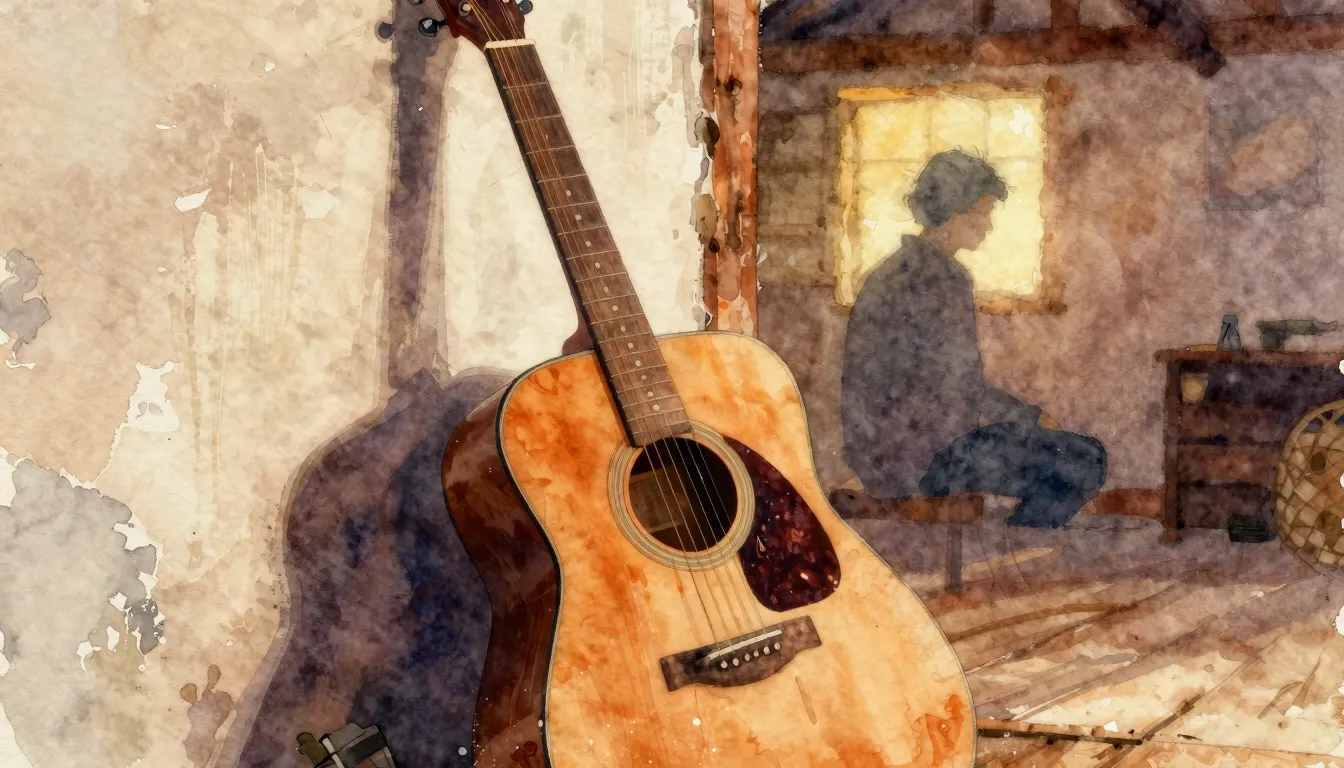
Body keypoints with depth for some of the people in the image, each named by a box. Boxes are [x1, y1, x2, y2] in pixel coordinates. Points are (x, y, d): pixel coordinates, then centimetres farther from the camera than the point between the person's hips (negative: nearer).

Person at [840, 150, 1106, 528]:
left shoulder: (902, 265, 13)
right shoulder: (941, 278, -17)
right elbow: (960, 391, -18)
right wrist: (1032, 416, -2)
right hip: (919, 456, -10)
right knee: (1085, 462, -8)